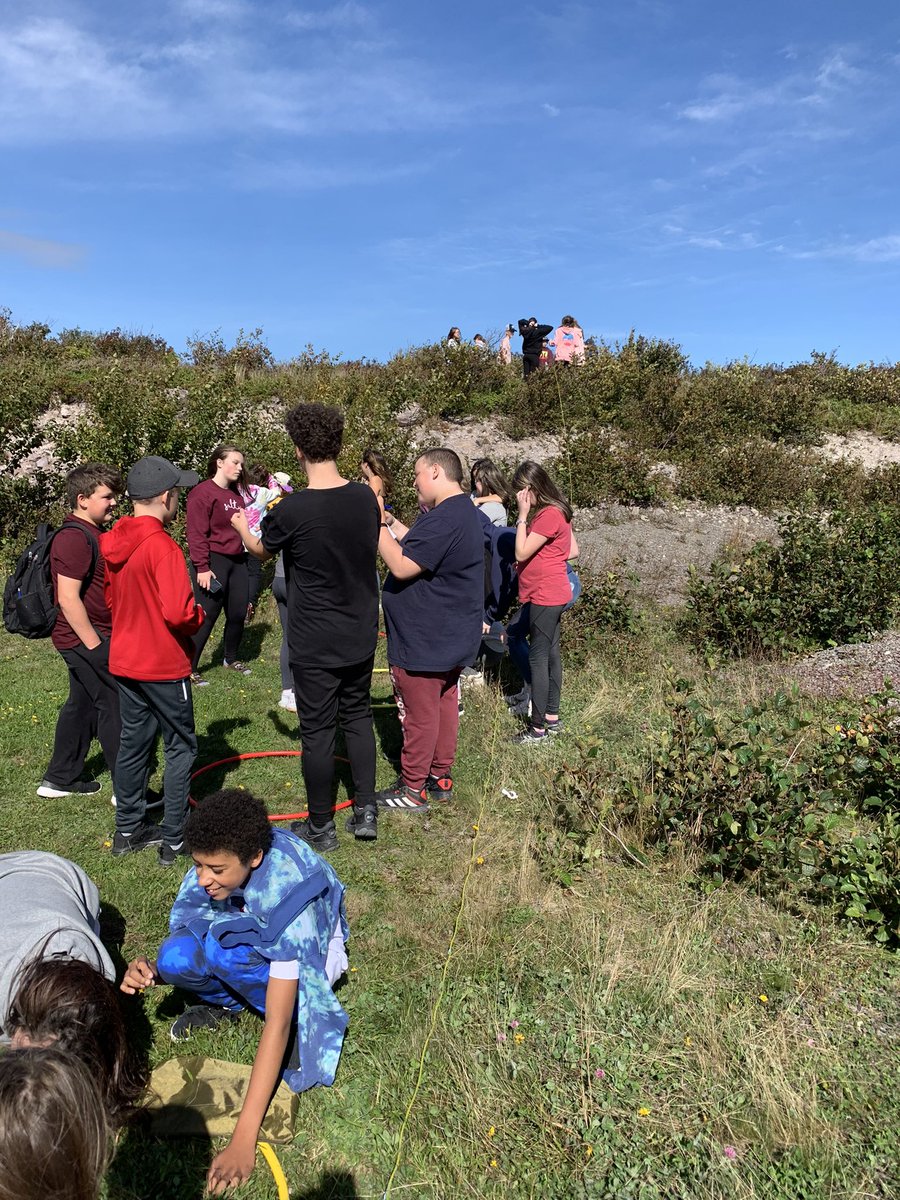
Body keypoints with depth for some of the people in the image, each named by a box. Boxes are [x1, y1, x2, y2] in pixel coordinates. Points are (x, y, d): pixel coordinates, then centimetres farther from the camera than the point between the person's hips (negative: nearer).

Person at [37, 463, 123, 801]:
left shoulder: (89, 533, 13)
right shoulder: (75, 538, -20)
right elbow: (68, 598, -25)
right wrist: (95, 646, -22)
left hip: (84, 637, 10)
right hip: (85, 638, -10)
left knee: (82, 704, 18)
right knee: (115, 706, -4)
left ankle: (59, 779, 30)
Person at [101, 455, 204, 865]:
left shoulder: (113, 542, 3)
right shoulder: (162, 546, -22)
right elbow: (179, 612, -27)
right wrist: (199, 616, -8)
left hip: (124, 660, 8)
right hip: (164, 666, -8)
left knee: (133, 741, 18)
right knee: (181, 747, 5)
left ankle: (128, 830, 30)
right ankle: (173, 839, 11)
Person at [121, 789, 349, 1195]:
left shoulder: (288, 895, -38)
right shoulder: (215, 865, -23)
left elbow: (277, 1022, -40)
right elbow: (183, 953, -9)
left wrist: (243, 1139, -43)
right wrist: (153, 972, -33)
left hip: (309, 951, -5)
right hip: (243, 940, 5)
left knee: (221, 949, -36)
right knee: (177, 957, -27)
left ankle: (300, 1019, -12)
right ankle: (227, 1003, 2)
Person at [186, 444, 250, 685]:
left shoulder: (236, 494, 15)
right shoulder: (203, 493, -9)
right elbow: (196, 534, -14)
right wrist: (202, 568, -19)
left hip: (237, 562, 8)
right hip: (213, 563, -8)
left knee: (238, 614, 12)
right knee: (206, 617, -5)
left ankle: (232, 658, 33)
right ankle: (190, 669, 4)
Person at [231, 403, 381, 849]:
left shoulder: (291, 510, -19)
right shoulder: (366, 497, -5)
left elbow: (261, 550, 3)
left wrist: (241, 527, 27)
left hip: (314, 644, -5)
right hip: (361, 636, 5)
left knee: (317, 731, 7)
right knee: (358, 716, 21)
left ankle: (321, 827, 21)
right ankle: (365, 811, 25)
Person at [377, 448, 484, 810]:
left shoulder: (443, 519, -25)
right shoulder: (465, 511, 10)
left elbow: (402, 567, -25)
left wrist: (376, 526, -16)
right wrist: (392, 523, 9)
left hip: (425, 641, -10)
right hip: (451, 637, 10)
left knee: (420, 714, 1)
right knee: (445, 704, 18)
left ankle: (413, 789, 14)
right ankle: (440, 777, 30)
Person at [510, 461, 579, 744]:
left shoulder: (549, 515, -20)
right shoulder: (555, 511, 12)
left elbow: (521, 553, -20)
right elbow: (573, 551, 15)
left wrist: (523, 515, -17)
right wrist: (544, 559, 7)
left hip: (545, 597, -11)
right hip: (551, 595, 11)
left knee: (538, 658, -5)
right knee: (551, 654, 15)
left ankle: (538, 728, 1)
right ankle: (552, 717, 25)